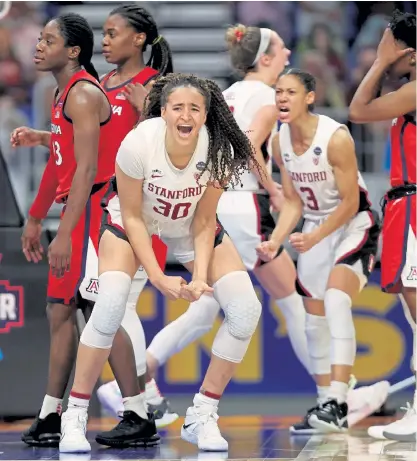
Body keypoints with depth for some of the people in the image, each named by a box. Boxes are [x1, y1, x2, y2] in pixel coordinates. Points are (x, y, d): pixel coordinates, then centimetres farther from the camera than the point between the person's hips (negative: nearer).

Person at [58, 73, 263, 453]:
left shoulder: (217, 149, -27)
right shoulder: (138, 144, -33)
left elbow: (203, 222, -14)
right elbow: (132, 217, -19)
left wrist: (201, 277, -25)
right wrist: (158, 277, -25)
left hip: (190, 225, 3)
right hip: (135, 221, -3)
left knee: (246, 310, -14)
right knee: (110, 307, -27)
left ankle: (202, 416, 1)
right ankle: (75, 417, -11)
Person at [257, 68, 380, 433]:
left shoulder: (336, 137, -24)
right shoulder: (280, 142, -5)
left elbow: (350, 203, -20)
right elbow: (293, 201, 2)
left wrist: (314, 238, -29)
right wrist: (276, 241, -12)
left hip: (354, 225, -7)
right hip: (315, 227, 7)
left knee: (336, 300, -27)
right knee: (315, 316, 8)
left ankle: (338, 404, -32)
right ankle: (327, 400, 21)